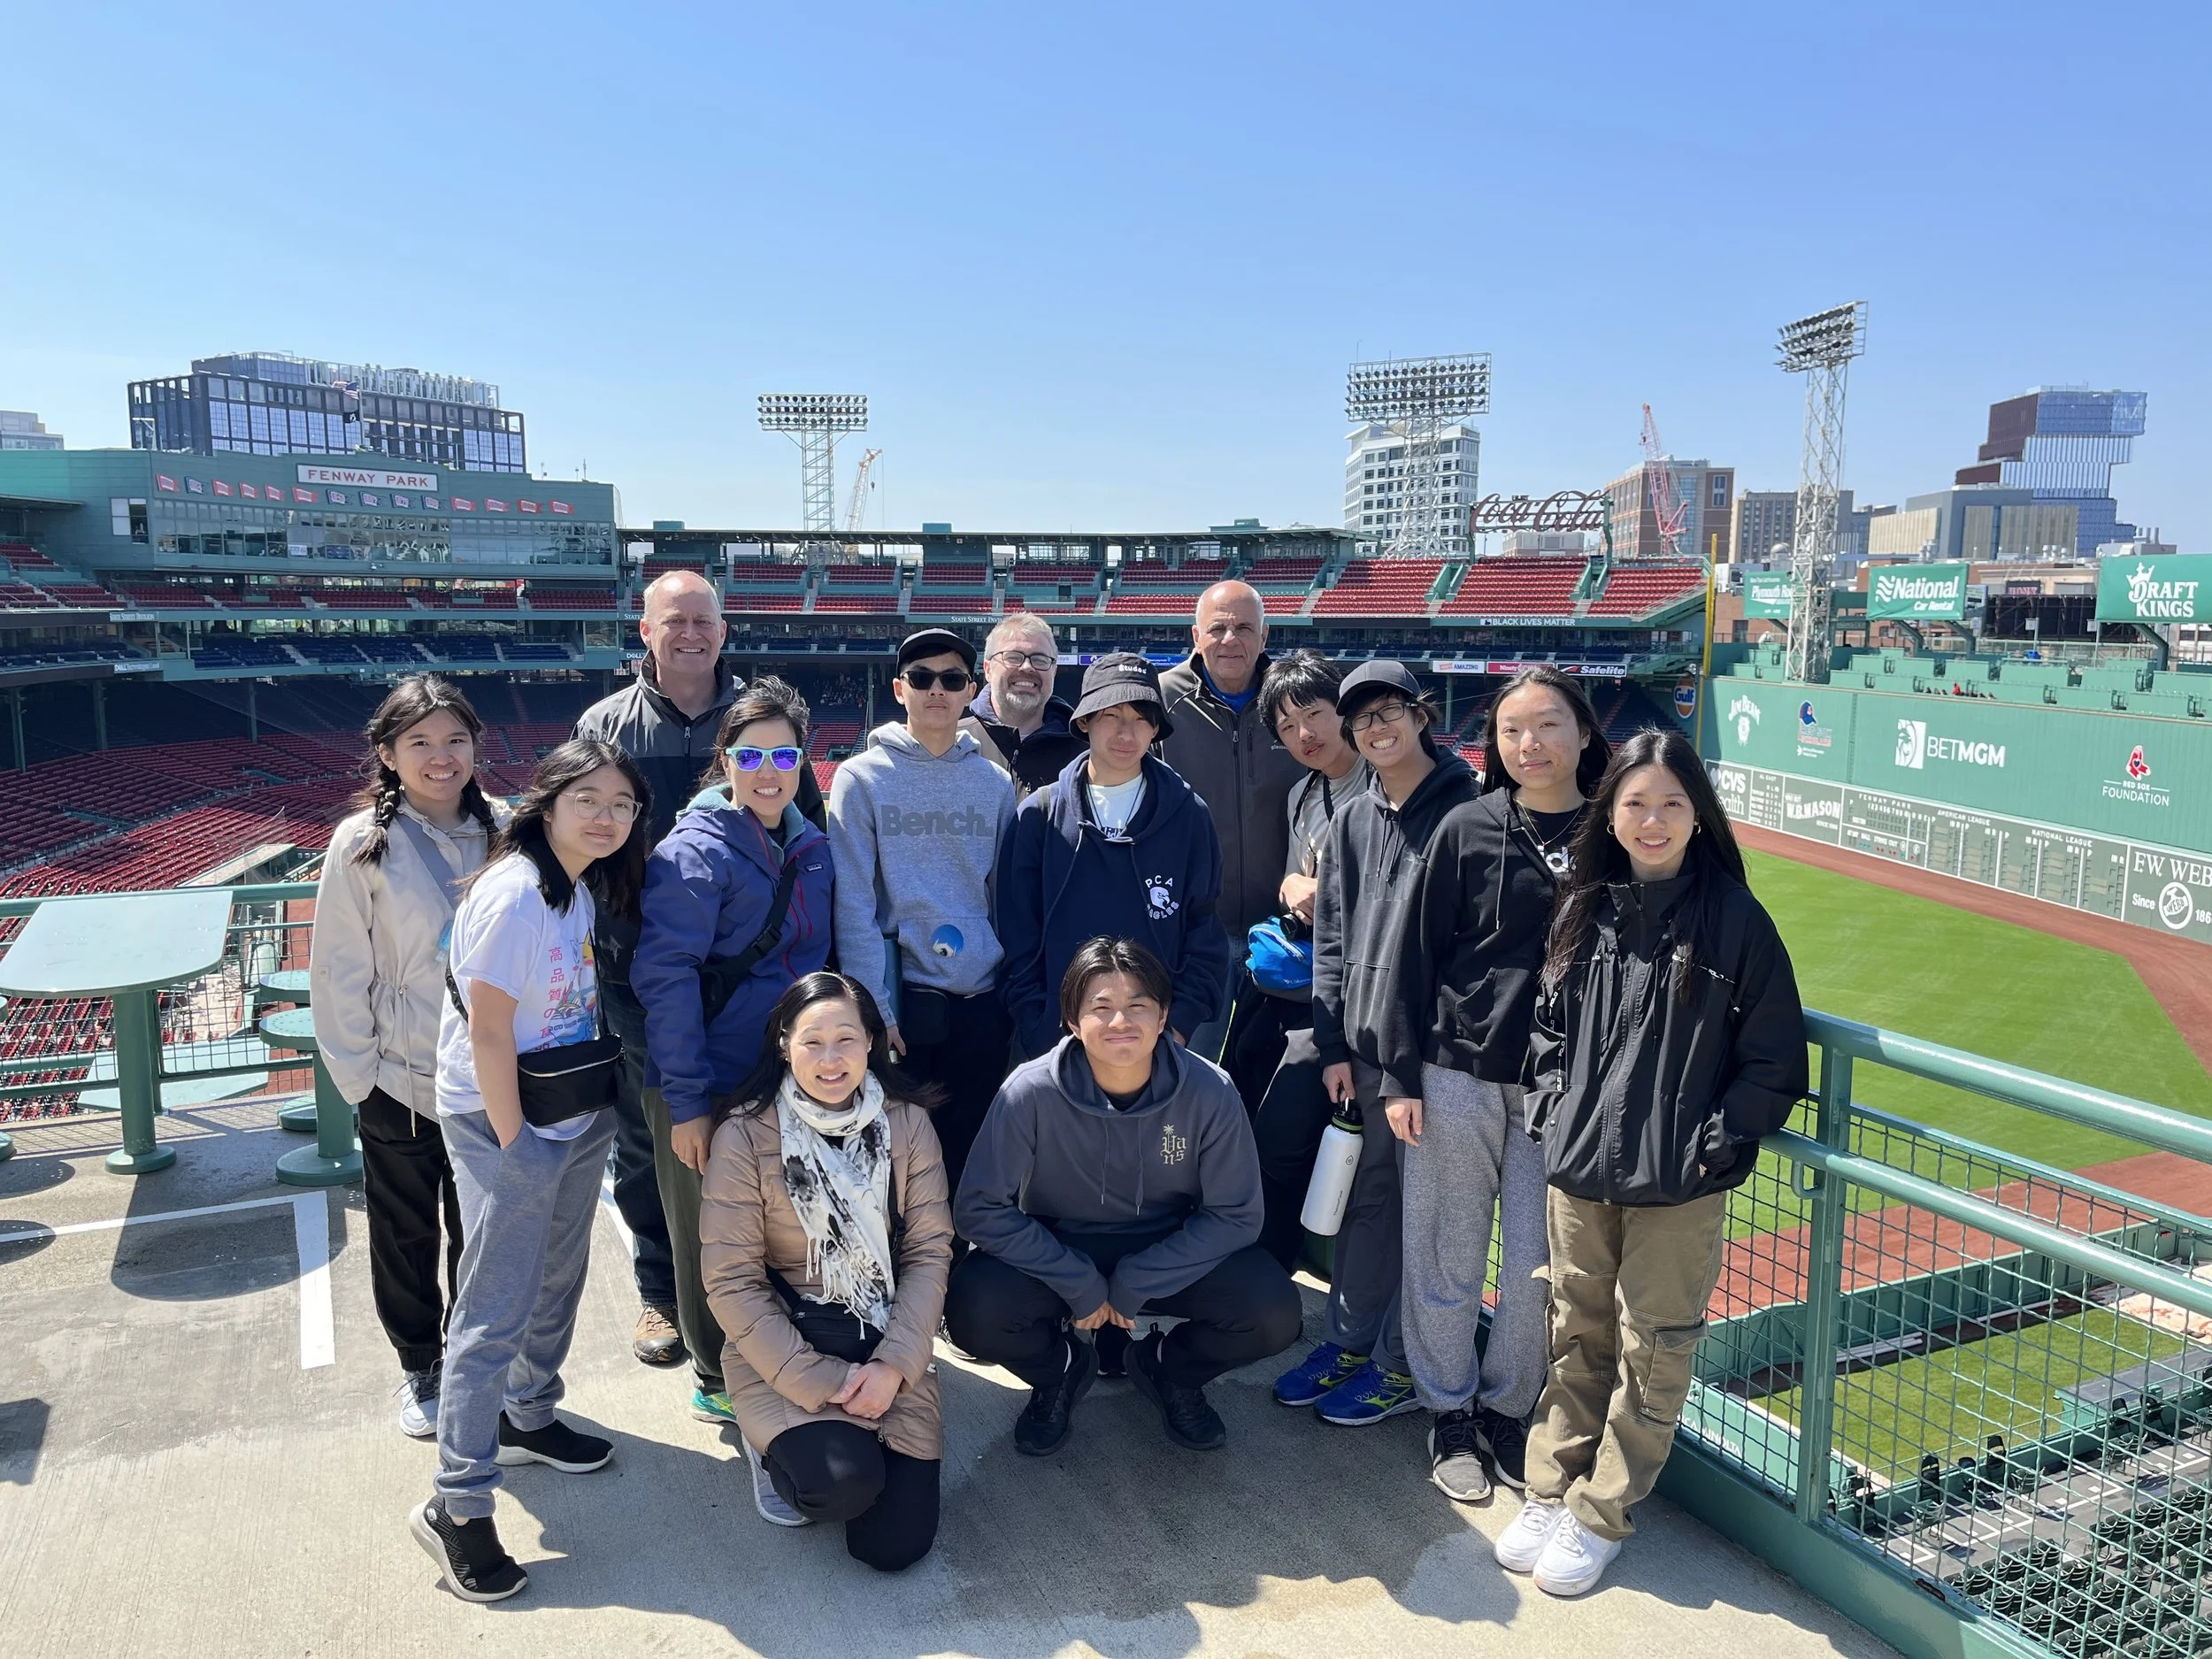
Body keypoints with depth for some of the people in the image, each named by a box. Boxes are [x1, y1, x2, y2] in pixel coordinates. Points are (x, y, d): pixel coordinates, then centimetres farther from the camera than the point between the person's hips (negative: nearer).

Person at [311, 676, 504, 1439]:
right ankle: (420, 1367, 38)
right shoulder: (362, 845, -11)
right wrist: (357, 1076, -6)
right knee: (406, 1238, 16)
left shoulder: (500, 834, -5)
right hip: (399, 1083, -1)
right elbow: (339, 973, -7)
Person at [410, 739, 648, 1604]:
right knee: (495, 1313, -1)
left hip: (576, 1119, 8)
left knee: (558, 1279, 22)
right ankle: (456, 1506, 11)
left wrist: (592, 1113, 5)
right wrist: (513, 1145, -15)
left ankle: (529, 1419, 43)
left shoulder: (588, 889, 3)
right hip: (505, 1121, -8)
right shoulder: (512, 894, -22)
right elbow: (488, 1034, -20)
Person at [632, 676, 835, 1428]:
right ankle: (717, 1381, 32)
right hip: (709, 1084, -6)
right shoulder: (696, 850, -16)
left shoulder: (811, 846, 5)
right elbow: (664, 975, -20)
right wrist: (686, 1102, -21)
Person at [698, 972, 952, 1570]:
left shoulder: (907, 1122, -4)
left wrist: (894, 1365, -15)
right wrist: (818, 1383, -16)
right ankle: (774, 1442, 9)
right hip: (781, 1344, -2)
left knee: (895, 1543, -8)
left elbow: (929, 1251, -3)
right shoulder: (744, 1136, -12)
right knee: (846, 1482, -27)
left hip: (887, 1342, 2)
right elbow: (731, 1281, -11)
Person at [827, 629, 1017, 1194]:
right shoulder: (861, 778, -1)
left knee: (966, 1160, 10)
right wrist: (873, 1009, -12)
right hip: (901, 1001, -3)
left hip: (982, 1006, 3)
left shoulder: (995, 783, 9)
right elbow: (854, 904, -6)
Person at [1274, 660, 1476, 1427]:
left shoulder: (1465, 811, -9)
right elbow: (1331, 936, 12)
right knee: (1364, 1199, 16)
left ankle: (1402, 1364, 20)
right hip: (1363, 1048, 6)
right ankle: (1350, 1341, 31)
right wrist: (1334, 1045, 6)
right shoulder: (1352, 820, 10)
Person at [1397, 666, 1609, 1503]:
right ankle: (1449, 1411, 29)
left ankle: (1507, 1410, 31)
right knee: (1446, 1256, 8)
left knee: (1537, 1267, 7)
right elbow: (1420, 955, -1)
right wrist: (1401, 1076, -3)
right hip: (1458, 1075, -1)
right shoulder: (1468, 829, -4)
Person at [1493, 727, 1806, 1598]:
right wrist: (1552, 1110, 2)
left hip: (1679, 1189, -3)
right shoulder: (1583, 910, 2)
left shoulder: (1735, 920, -9)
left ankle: (1599, 1519, 24)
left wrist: (1713, 1144, -11)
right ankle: (1550, 1492, 31)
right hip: (1577, 1169, 3)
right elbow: (1549, 1022, 13)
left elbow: (1775, 1061, -5)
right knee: (1578, 1339, 16)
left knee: (1652, 1353, 9)